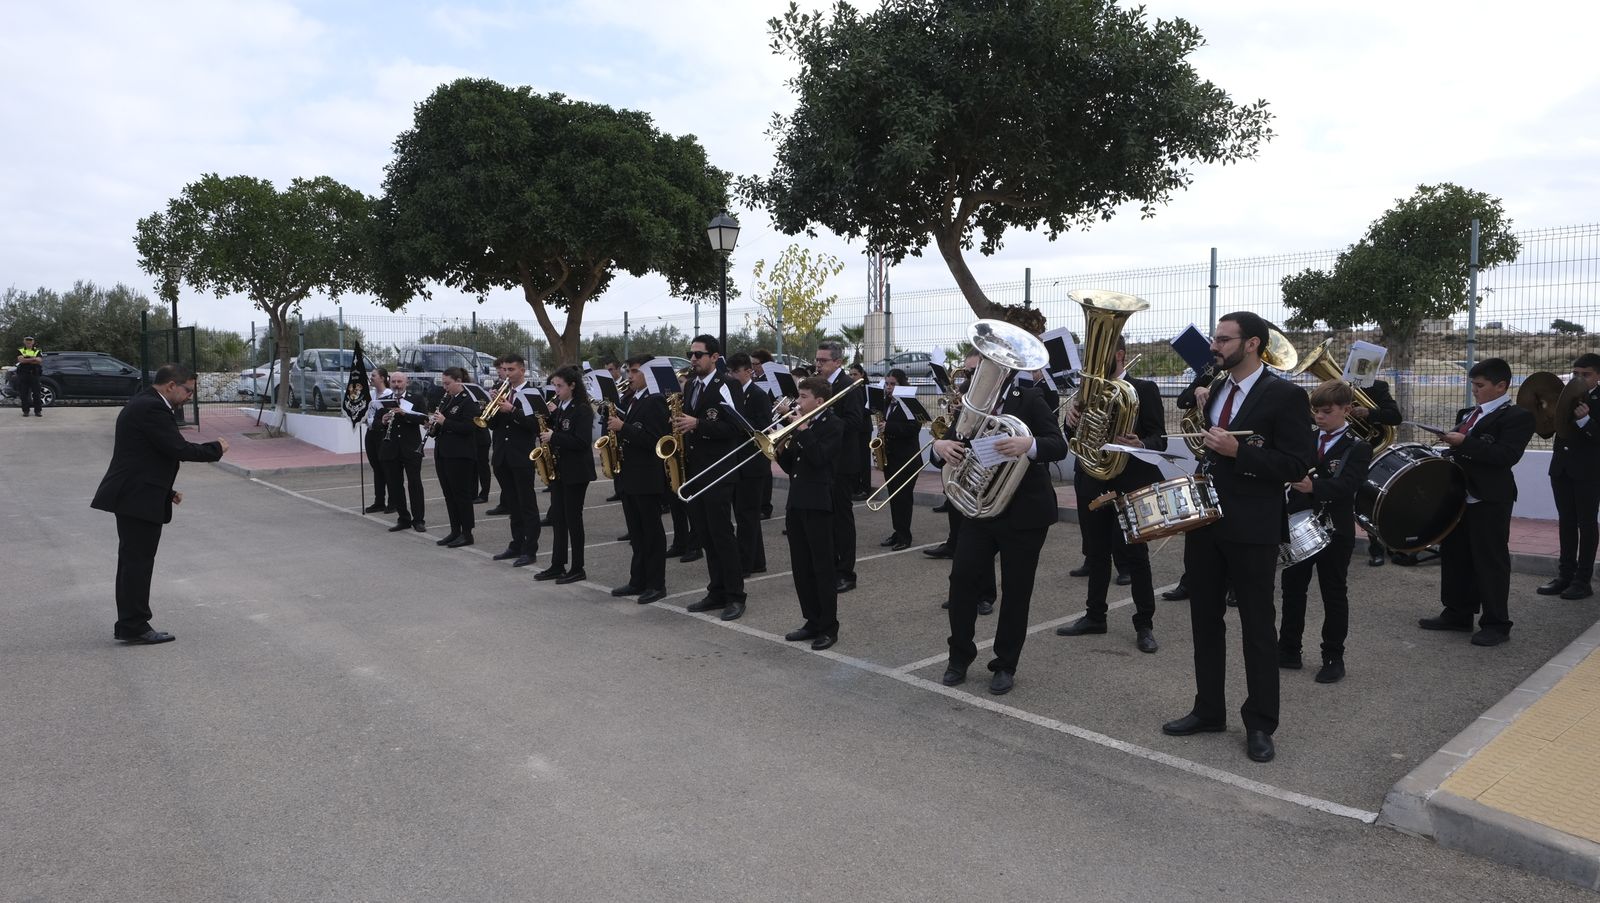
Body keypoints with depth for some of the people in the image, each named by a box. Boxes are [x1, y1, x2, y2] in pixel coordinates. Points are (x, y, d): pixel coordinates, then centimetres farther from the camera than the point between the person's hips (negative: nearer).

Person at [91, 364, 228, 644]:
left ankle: (129, 625, 22)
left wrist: (167, 490, 19)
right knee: (138, 562, -4)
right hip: (139, 498, -11)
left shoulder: (143, 404, 17)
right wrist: (216, 449, -7)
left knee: (133, 562, 14)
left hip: (132, 495, 11)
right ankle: (134, 626, 2)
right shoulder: (152, 409, -17)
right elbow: (179, 449, -22)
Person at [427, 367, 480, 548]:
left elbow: (469, 427, -21)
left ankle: (467, 533, 5)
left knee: (461, 493, -2)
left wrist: (444, 421, -22)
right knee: (449, 494, 11)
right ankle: (455, 531, 19)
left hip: (460, 455, -8)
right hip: (443, 452, 8)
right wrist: (433, 424, 0)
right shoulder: (446, 399, 14)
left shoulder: (468, 401, -11)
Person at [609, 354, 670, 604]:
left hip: (647, 477, -9)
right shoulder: (633, 401, 15)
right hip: (629, 476, 9)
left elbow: (655, 439, -22)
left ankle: (657, 584, 6)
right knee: (636, 533, 13)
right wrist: (616, 428, 4)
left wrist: (623, 428, -20)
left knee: (652, 532, -1)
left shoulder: (655, 401, -13)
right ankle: (638, 581, 21)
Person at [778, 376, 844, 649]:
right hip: (795, 503, 8)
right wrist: (782, 448, -2)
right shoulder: (799, 425, 15)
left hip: (818, 504, -8)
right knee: (801, 568, 10)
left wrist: (802, 430, -16)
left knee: (823, 568, -3)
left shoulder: (832, 425, -6)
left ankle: (829, 627, 4)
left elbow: (819, 457, -21)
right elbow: (790, 466, 15)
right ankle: (812, 621, 20)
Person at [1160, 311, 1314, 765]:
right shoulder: (1213, 391, 11)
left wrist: (1237, 451, -22)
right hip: (1203, 520, 7)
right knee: (1205, 620, 13)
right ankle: (1208, 710, 26)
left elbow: (1298, 464, -15)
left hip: (1251, 528, -7)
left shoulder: (1285, 396, -9)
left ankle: (1260, 724, 16)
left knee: (1257, 627, 4)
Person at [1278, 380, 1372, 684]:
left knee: (1334, 595, 6)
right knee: (1292, 589, 12)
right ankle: (1288, 650, 23)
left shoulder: (1358, 448, -7)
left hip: (1334, 530, -5)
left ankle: (1333, 658, 16)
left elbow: (1345, 486, -22)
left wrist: (1313, 486, -40)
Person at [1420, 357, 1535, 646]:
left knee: (1490, 561, -1)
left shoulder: (1517, 416, -9)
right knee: (1455, 555, 14)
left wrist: (1464, 443, -25)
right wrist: (1449, 453, 4)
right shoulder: (1468, 414, 14)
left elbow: (1506, 455, -22)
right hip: (1459, 494, 8)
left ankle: (1496, 624, 9)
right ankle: (1458, 614, 26)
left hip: (1489, 500, -8)